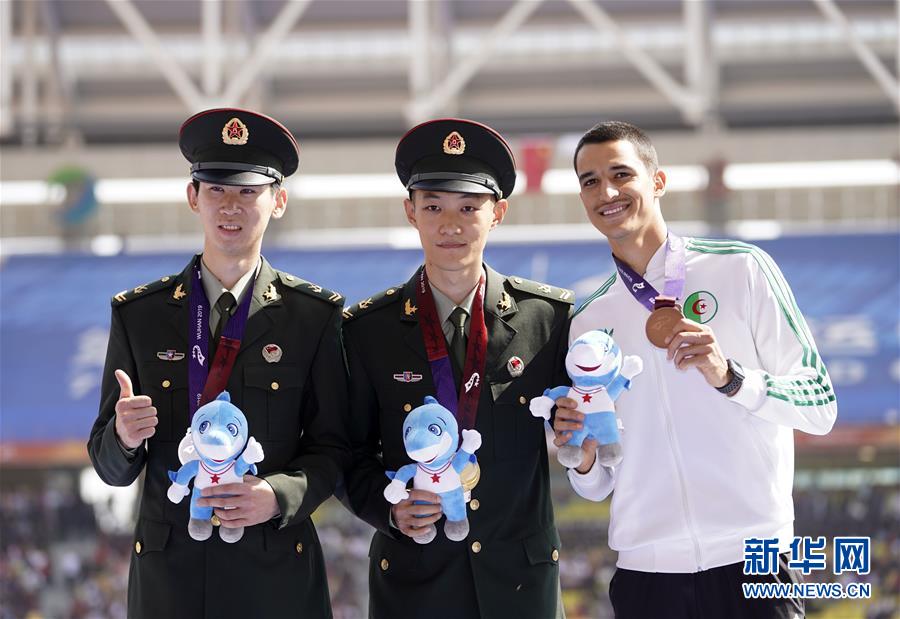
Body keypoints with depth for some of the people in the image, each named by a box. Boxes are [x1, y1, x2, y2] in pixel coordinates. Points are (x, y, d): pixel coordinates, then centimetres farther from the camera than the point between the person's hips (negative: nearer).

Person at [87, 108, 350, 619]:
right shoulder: (139, 314, 5)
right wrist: (124, 437, -18)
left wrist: (280, 496, -17)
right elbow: (111, 468, 4)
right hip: (168, 574, 1)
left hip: (276, 576, -1)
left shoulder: (315, 316, 2)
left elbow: (331, 447, 2)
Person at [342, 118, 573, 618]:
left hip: (523, 578, 1)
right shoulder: (367, 330, 0)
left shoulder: (552, 315, 1)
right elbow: (353, 454, 5)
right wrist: (389, 508, -13)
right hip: (413, 578, 0)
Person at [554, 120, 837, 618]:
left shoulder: (741, 271, 0)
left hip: (749, 562, -3)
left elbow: (820, 405, -3)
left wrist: (730, 377, -19)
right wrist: (584, 459, -6)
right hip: (645, 572, 4)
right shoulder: (587, 324, 12)